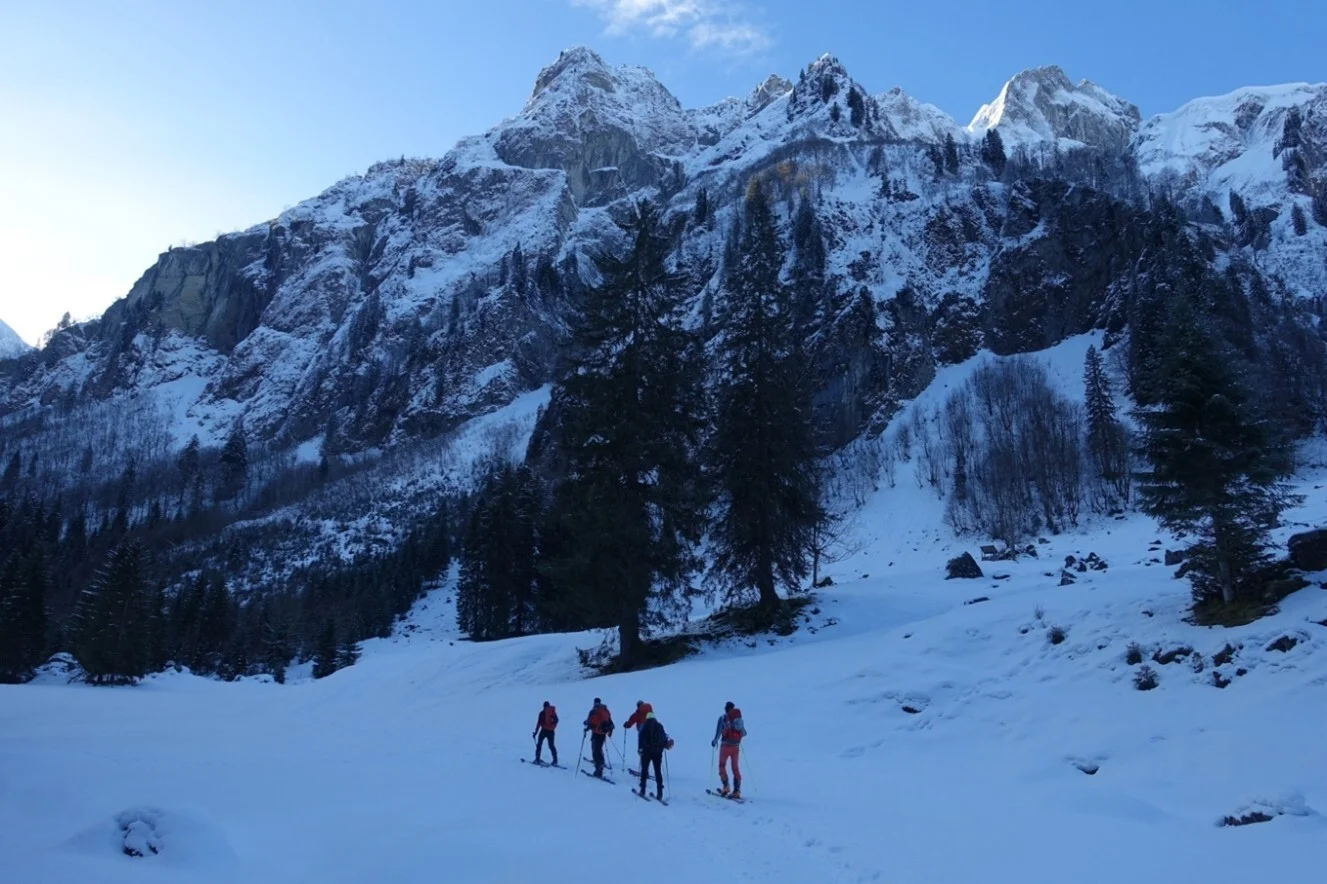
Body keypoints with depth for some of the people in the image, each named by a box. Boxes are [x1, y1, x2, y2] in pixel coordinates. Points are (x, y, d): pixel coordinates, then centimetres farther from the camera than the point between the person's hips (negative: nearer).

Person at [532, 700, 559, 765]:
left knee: (539, 744, 11)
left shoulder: (542, 712, -6)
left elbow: (539, 723, -7)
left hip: (544, 730, -3)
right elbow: (556, 720, 12)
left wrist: (536, 732, -2)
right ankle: (555, 760, 2)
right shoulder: (553, 712, 2)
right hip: (551, 731, 3)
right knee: (551, 745, 11)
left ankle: (537, 759, 5)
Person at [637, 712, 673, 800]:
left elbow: (641, 737, -9)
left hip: (647, 750, -2)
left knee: (644, 770, 9)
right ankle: (659, 793, 0)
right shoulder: (660, 726, 8)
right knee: (658, 771, 6)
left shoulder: (644, 726, -1)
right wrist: (666, 745, 23)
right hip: (658, 751, 3)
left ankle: (642, 790, 5)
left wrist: (640, 748, -6)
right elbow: (664, 737, 8)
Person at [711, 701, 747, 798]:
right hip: (736, 746, 4)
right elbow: (744, 733, 10)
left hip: (726, 745, -4)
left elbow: (719, 731, -15)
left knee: (721, 765, 12)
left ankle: (726, 787, 0)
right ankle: (737, 791, 5)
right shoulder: (739, 718, 4)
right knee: (735, 768, 10)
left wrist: (715, 741, 1)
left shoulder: (723, 718, -8)